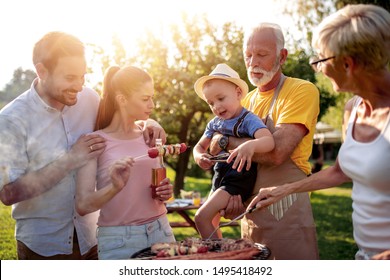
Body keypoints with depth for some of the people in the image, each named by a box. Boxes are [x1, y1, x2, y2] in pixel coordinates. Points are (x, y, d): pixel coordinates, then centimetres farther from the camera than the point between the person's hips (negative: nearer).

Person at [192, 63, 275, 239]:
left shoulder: (249, 119, -16)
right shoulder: (214, 123, 6)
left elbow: (269, 140, -33)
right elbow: (199, 146, 17)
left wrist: (251, 145, -55)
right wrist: (199, 157, -8)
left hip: (237, 180, -8)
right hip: (220, 178, 8)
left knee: (202, 217, -18)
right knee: (211, 224, 17)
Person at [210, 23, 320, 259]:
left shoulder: (303, 91, -11)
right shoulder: (247, 100, 11)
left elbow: (275, 153, -24)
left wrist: (226, 141, -11)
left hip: (287, 212, -7)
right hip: (250, 210, 7)